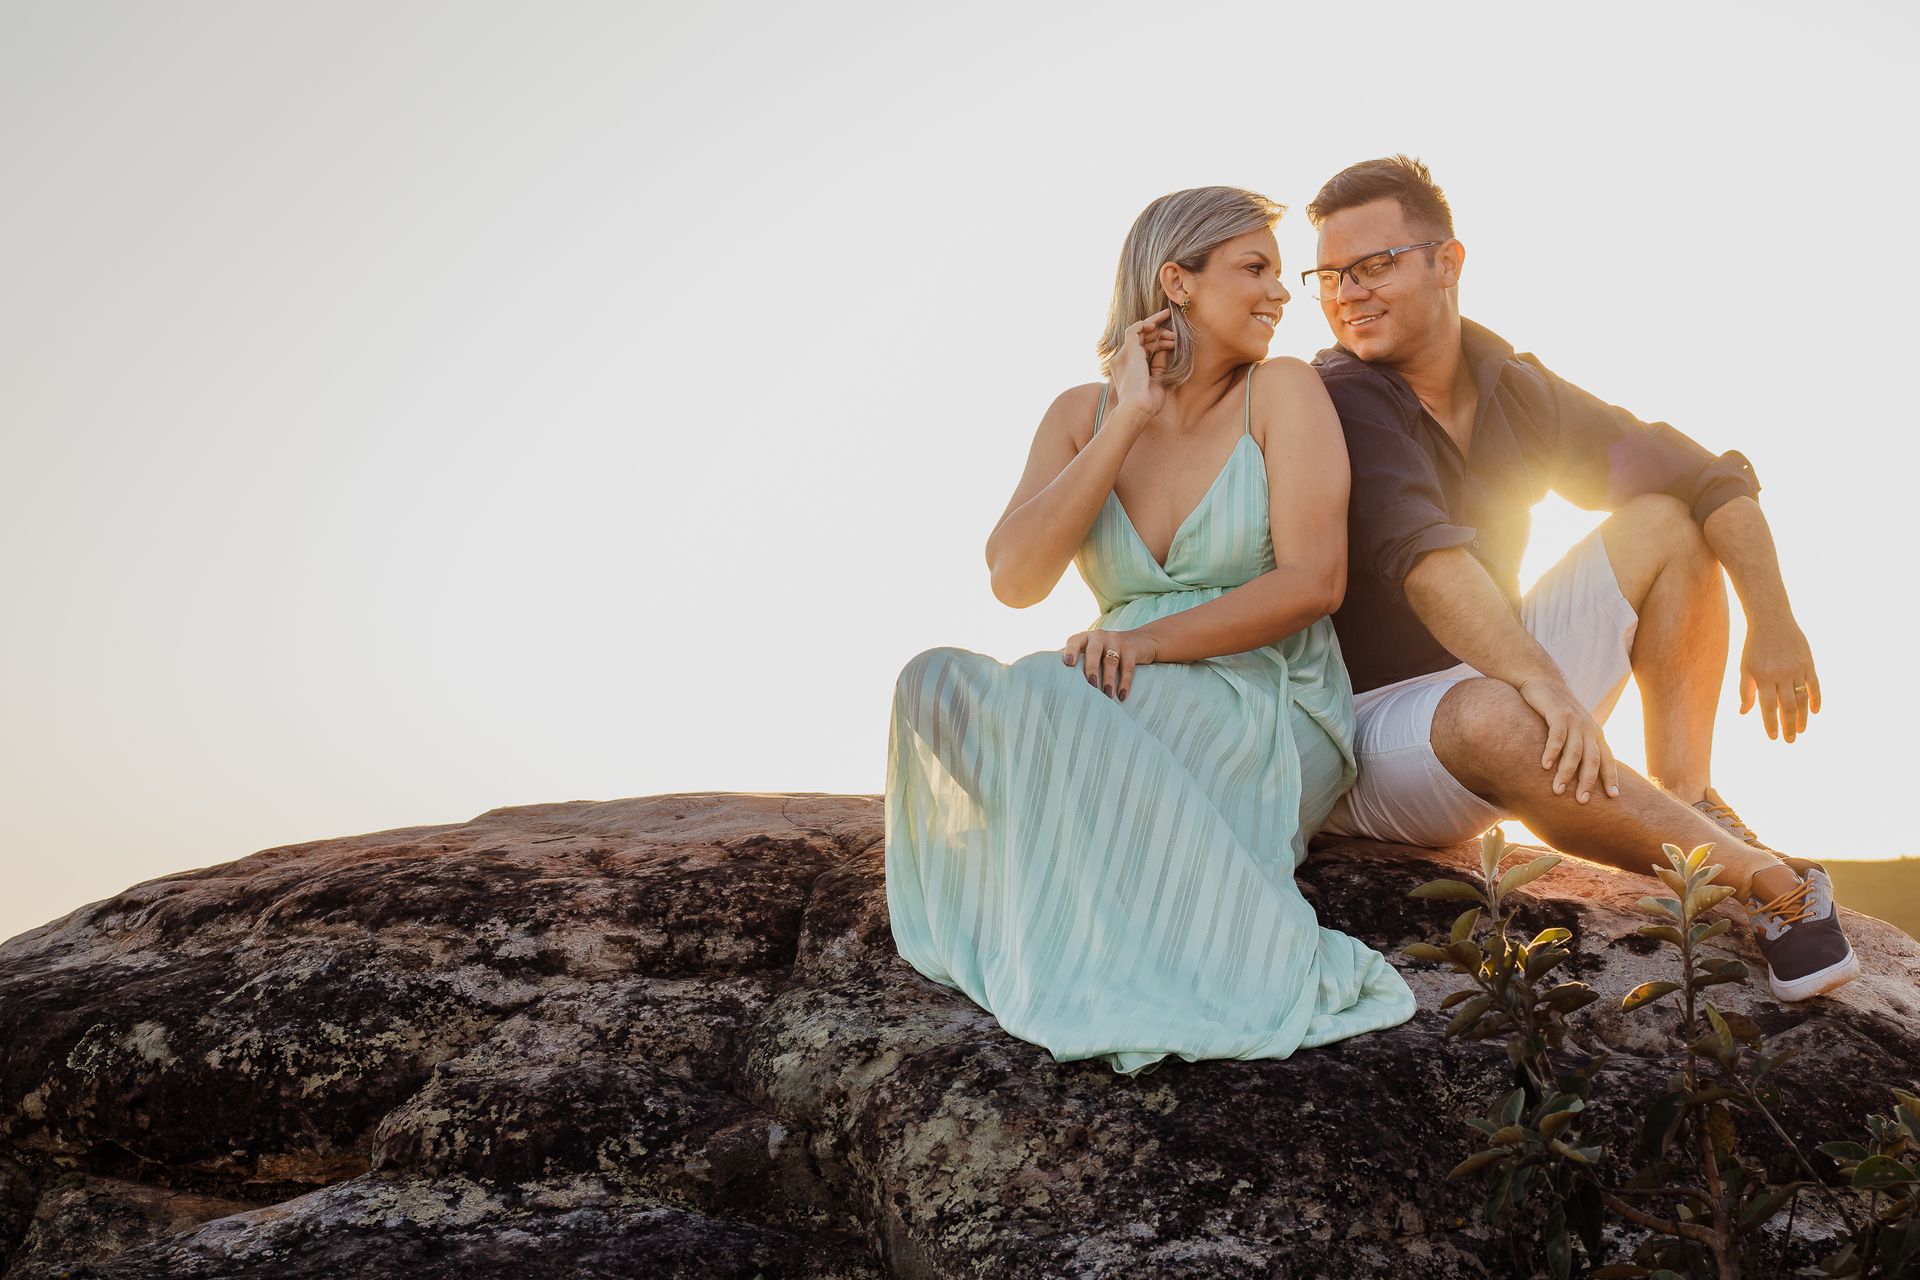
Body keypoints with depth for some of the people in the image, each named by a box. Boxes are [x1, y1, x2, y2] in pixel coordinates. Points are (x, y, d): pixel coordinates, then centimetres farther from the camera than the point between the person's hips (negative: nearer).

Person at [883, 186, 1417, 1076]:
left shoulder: (1283, 392, 0)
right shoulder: (1085, 414, 9)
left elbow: (1313, 580, -11)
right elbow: (1013, 578, -6)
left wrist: (1151, 639, -22)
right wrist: (1126, 425, -9)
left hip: (1271, 721, -4)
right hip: (1135, 717, 4)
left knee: (1048, 698, -31)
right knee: (938, 682, -22)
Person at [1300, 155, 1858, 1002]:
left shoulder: (1514, 391, 4)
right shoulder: (1339, 402, -16)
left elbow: (1712, 479, 5)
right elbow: (1425, 559, -33)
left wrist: (1774, 622, -8)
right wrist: (1543, 683, -46)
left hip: (1504, 684, 7)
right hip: (1363, 732, -7)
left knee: (1667, 520, 0)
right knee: (1492, 718, -40)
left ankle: (1688, 803, -10)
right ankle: (1770, 882, -23)